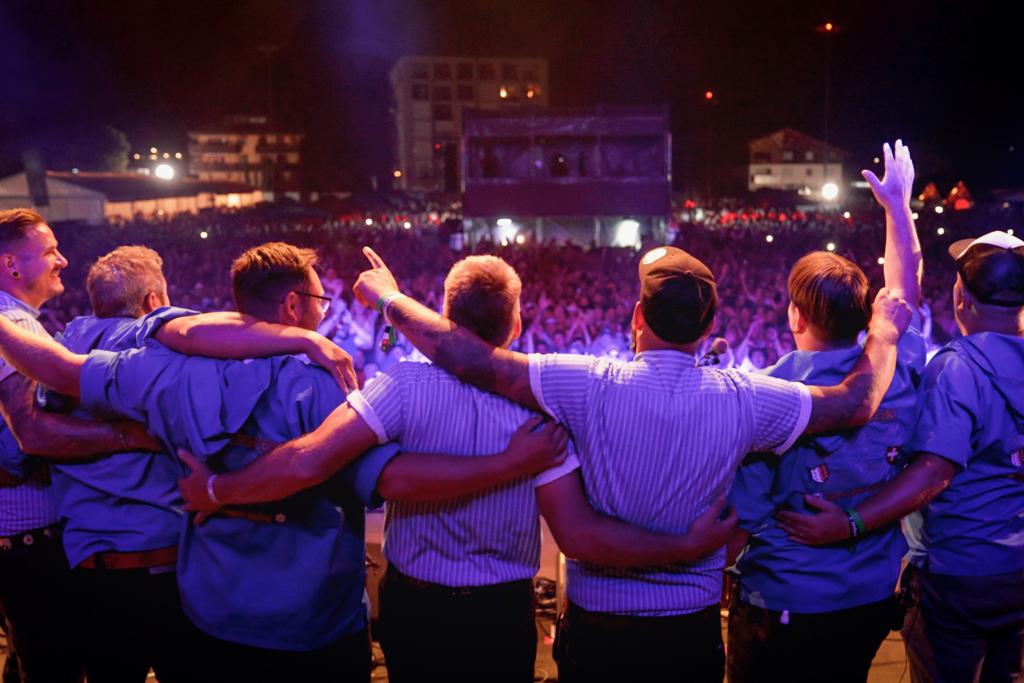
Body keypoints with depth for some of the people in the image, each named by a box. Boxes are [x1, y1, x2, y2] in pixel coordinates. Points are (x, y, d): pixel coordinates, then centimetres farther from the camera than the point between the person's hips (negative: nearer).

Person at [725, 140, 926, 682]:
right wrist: (898, 205, 23)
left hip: (783, 607, -5)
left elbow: (741, 519, -18)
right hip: (873, 602, 5)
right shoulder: (899, 369, -9)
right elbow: (906, 286, 12)